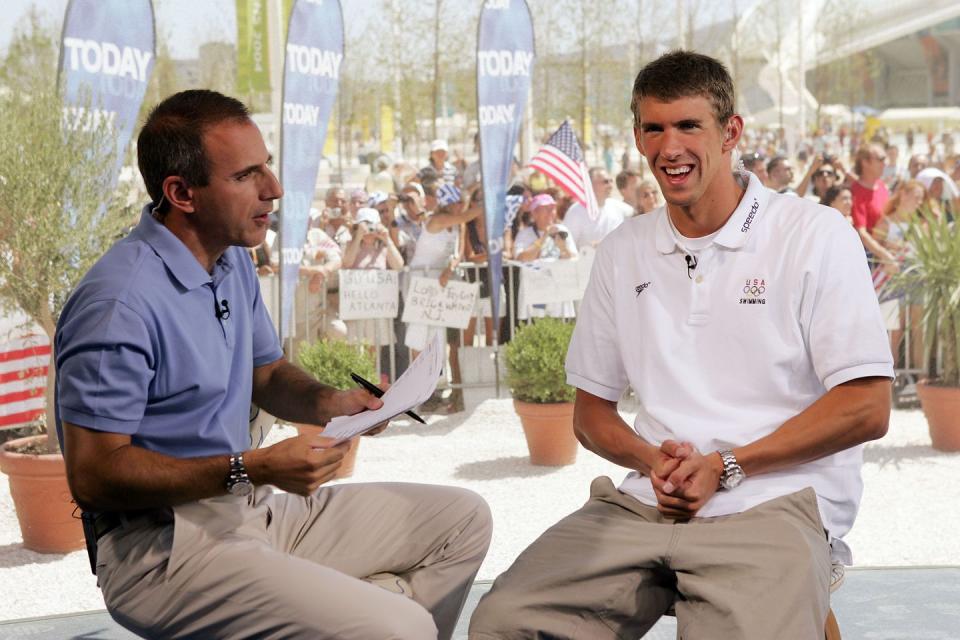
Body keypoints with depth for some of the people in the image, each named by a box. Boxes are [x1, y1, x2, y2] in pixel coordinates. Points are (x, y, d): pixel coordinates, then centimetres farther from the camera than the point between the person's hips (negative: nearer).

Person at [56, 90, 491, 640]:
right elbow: (93, 475, -22)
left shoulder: (232, 260, 9)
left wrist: (324, 401, -1)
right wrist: (252, 468, -25)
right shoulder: (121, 304, -21)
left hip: (252, 511, 10)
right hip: (164, 547, -10)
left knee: (462, 519, 9)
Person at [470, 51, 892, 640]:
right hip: (643, 504, 4)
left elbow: (867, 408, -5)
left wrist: (725, 467, -10)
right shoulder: (623, 252, 15)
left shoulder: (815, 235, 0)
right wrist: (651, 459, -3)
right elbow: (591, 411, 20)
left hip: (772, 505, -4)